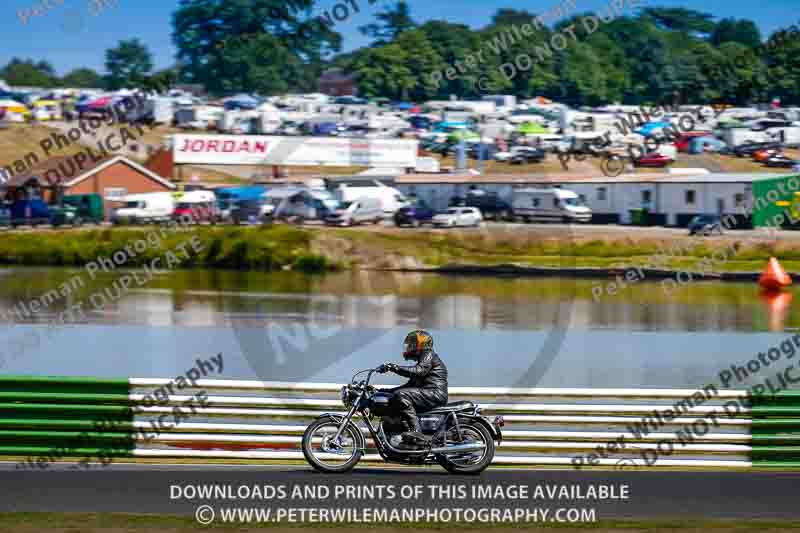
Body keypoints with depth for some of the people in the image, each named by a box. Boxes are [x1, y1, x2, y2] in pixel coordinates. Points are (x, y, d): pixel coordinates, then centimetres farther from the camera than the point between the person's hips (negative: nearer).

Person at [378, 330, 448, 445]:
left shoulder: (428, 355, -1)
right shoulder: (420, 361, 30)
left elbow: (419, 371, -21)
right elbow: (411, 384, 30)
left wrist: (395, 368, -27)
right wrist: (387, 391, 24)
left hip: (435, 394, -10)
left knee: (401, 396, -27)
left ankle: (416, 431, -37)